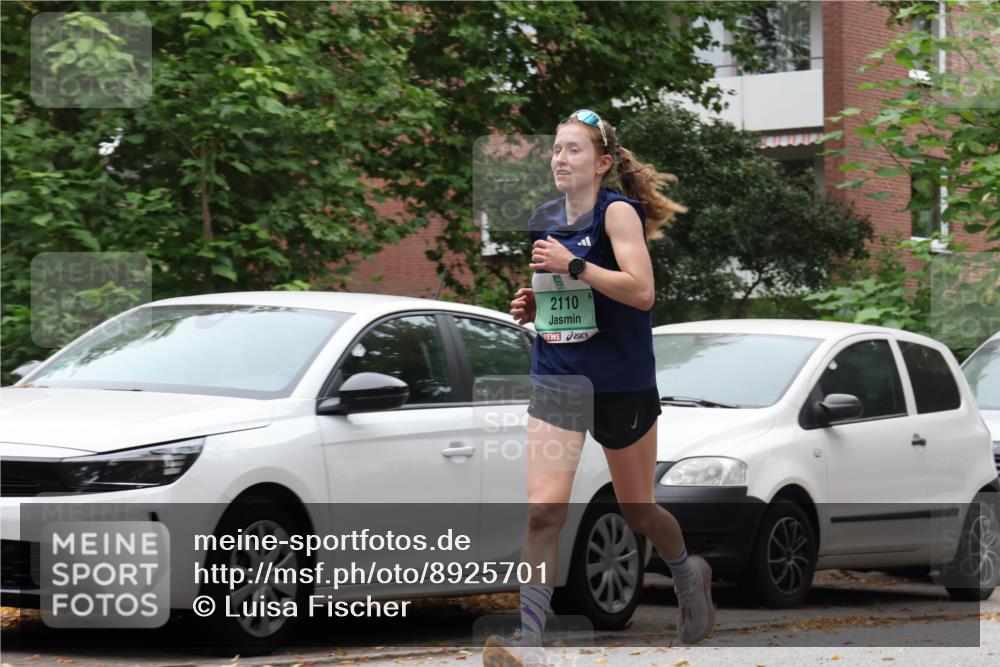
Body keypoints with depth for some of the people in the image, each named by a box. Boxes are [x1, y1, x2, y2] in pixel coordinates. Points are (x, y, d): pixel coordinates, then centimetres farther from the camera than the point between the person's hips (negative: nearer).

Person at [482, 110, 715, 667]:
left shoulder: (618, 211, -10)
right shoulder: (544, 221, 8)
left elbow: (640, 291, -22)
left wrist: (572, 265, -25)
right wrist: (532, 305, 5)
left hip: (623, 382, -4)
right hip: (558, 377, 4)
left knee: (638, 510, 14)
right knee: (543, 511, -14)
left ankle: (690, 574, 45)